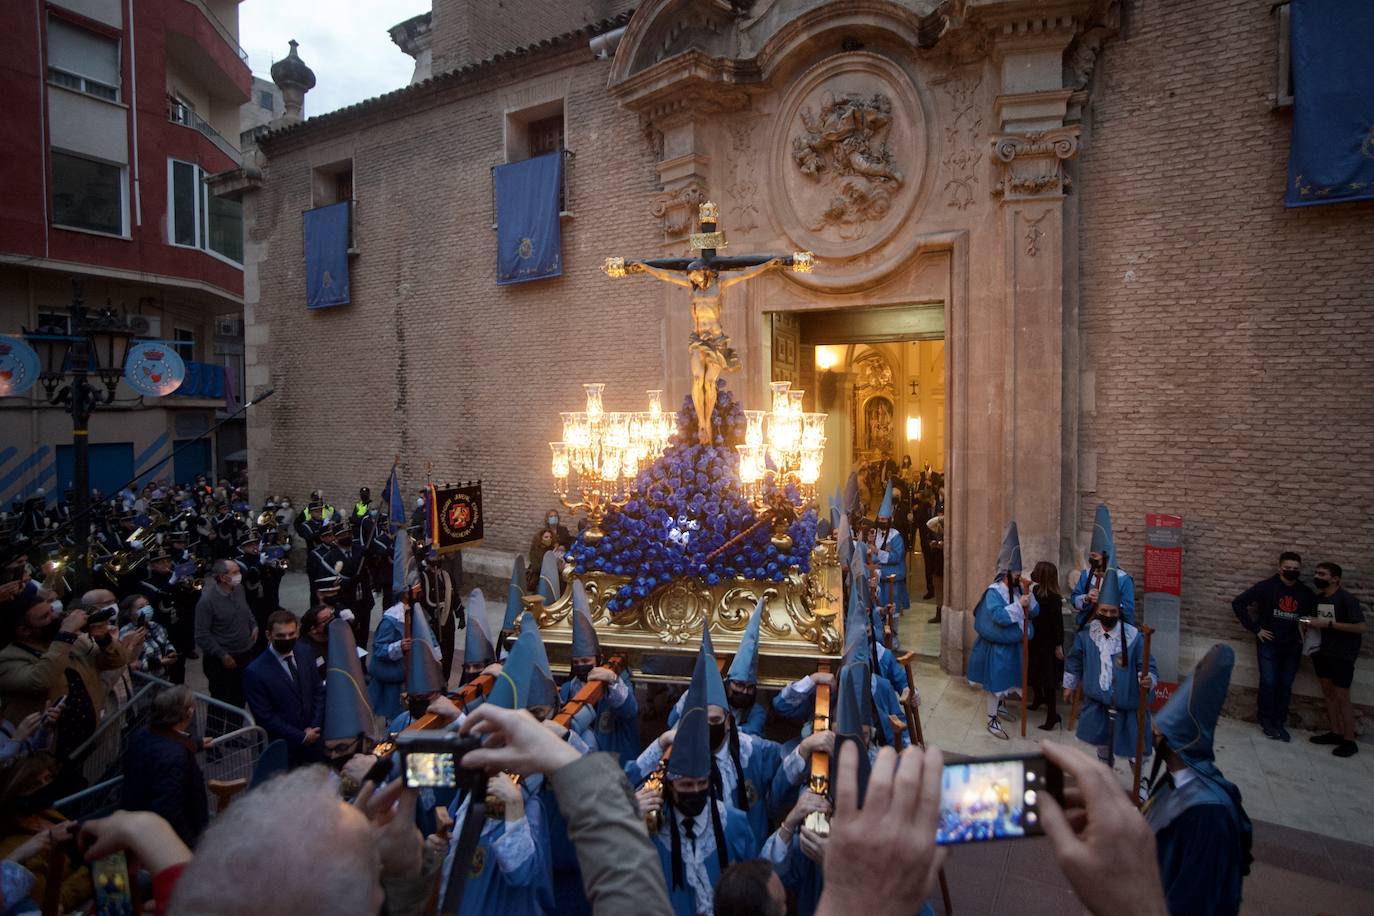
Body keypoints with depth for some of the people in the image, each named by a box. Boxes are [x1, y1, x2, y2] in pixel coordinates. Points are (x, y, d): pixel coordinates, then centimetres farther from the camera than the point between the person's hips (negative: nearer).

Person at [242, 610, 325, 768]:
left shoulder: (306, 652, -5)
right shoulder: (255, 672, -20)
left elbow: (319, 691, 3)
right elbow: (265, 717, -16)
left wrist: (314, 728, -7)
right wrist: (301, 737, -13)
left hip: (315, 737, 4)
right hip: (283, 749, -4)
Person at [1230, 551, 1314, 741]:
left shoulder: (1307, 593, 3)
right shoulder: (1266, 586, -7)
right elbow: (1238, 603, -7)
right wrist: (1255, 629, -8)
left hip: (1293, 648, 3)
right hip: (1269, 645, -3)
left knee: (1285, 686, 7)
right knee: (1269, 684, -1)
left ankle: (1279, 723, 19)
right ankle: (1267, 721, 13)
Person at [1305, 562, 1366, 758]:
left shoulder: (1347, 599, -15)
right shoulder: (1318, 598, 6)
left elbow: (1360, 627, -19)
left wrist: (1329, 624, -23)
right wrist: (1311, 623, -2)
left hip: (1342, 655, -7)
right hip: (1322, 652, 7)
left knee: (1342, 697, -2)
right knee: (1328, 694, 12)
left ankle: (1349, 741, 8)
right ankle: (1335, 732, 23)